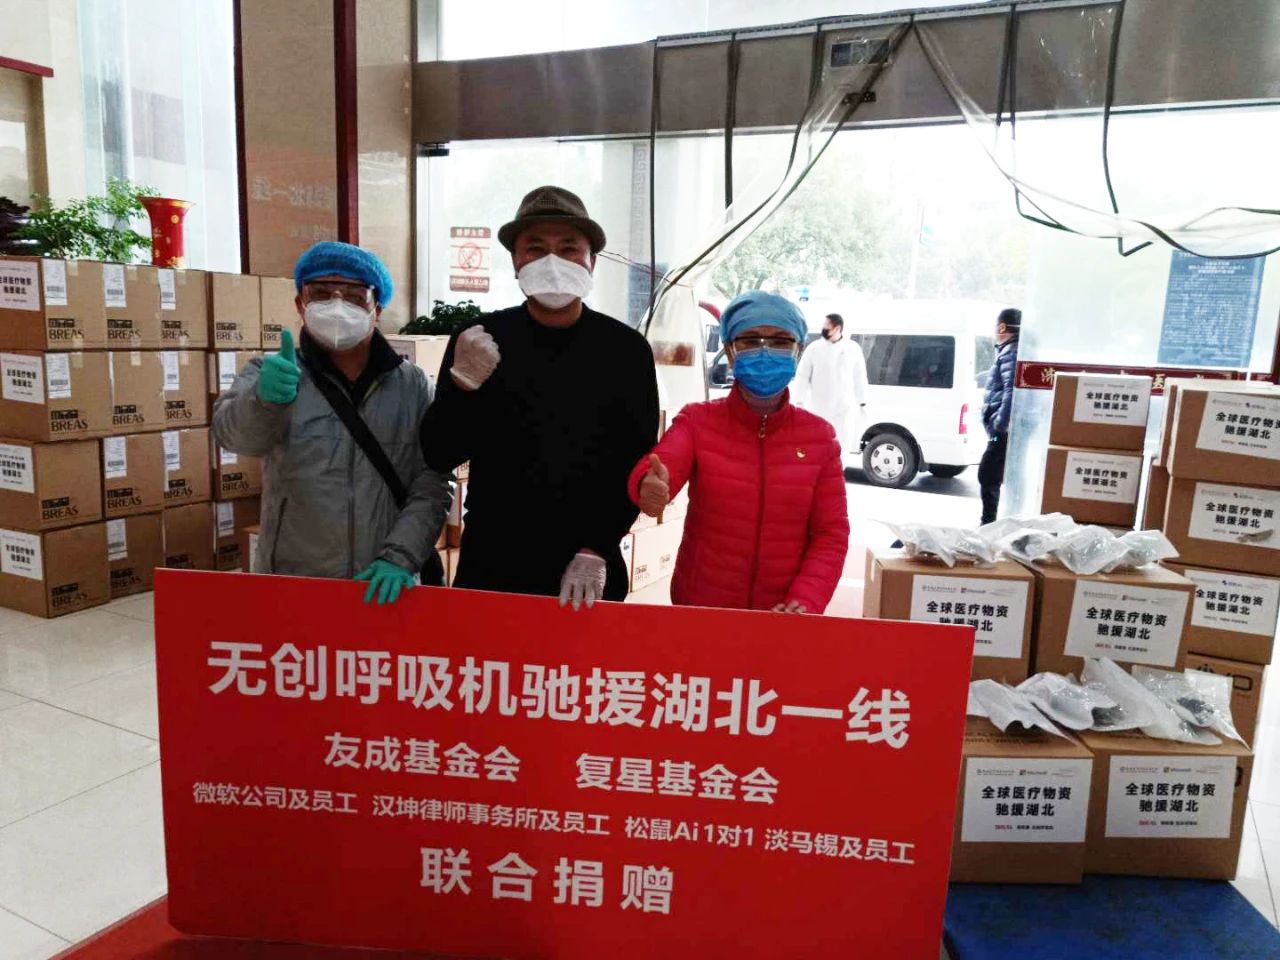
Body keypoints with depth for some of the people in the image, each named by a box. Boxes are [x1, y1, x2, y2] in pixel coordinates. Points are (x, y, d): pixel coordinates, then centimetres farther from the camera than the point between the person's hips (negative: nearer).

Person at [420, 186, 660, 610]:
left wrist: (596, 551, -11)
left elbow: (636, 463, -3)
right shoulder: (479, 340, -2)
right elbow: (439, 456, -3)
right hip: (490, 565, 1)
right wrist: (462, 385, -19)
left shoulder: (626, 349, -3)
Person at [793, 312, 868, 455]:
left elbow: (860, 377, 6)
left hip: (844, 407, 1)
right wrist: (800, 402, -6)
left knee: (842, 444, 4)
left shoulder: (853, 348, 1)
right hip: (818, 407, -1)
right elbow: (802, 376, -1)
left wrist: (862, 403, 5)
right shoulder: (814, 348, -3)